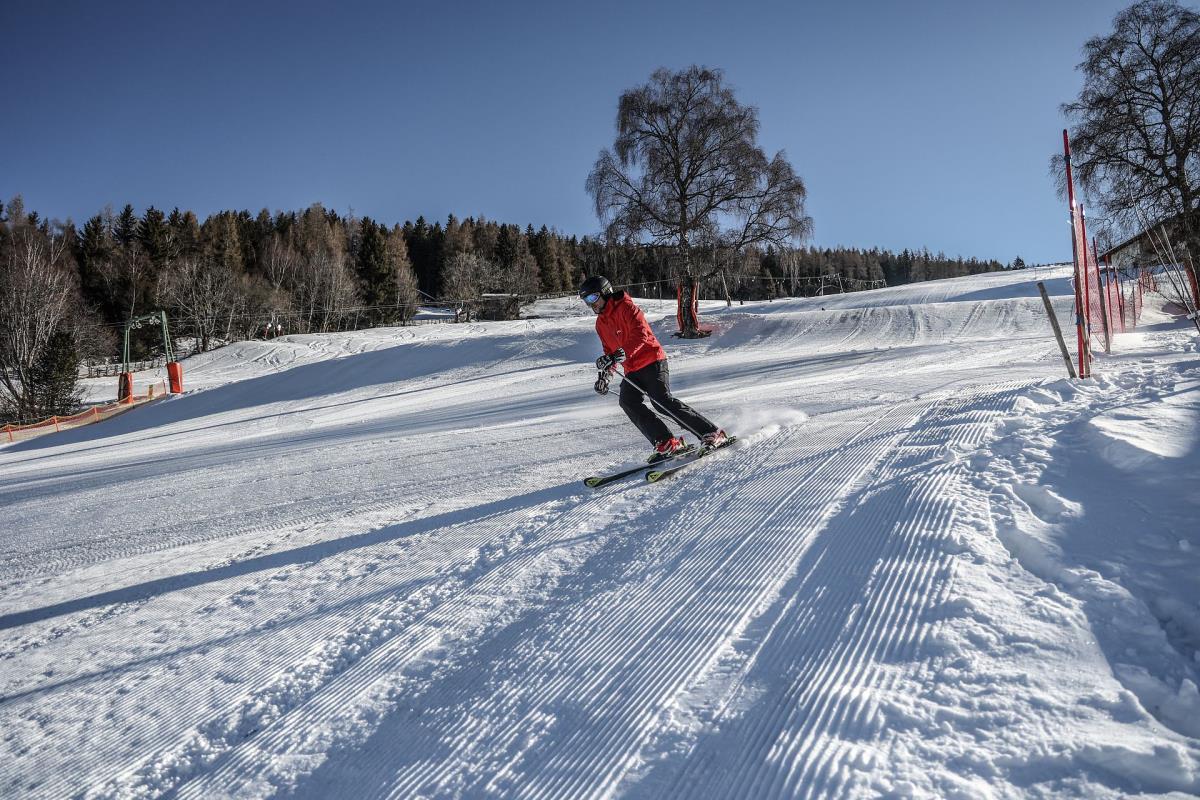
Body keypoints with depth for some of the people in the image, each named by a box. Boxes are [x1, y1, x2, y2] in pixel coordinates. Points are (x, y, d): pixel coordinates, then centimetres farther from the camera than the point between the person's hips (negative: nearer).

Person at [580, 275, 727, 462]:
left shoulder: (625, 307, -9)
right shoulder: (601, 323, 17)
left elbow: (640, 334, -23)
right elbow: (610, 351, 25)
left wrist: (620, 354, -34)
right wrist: (605, 375, 11)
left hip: (652, 360, -8)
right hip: (632, 370, 8)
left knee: (662, 400, -20)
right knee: (628, 402, -15)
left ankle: (712, 434, -12)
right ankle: (667, 443, -18)